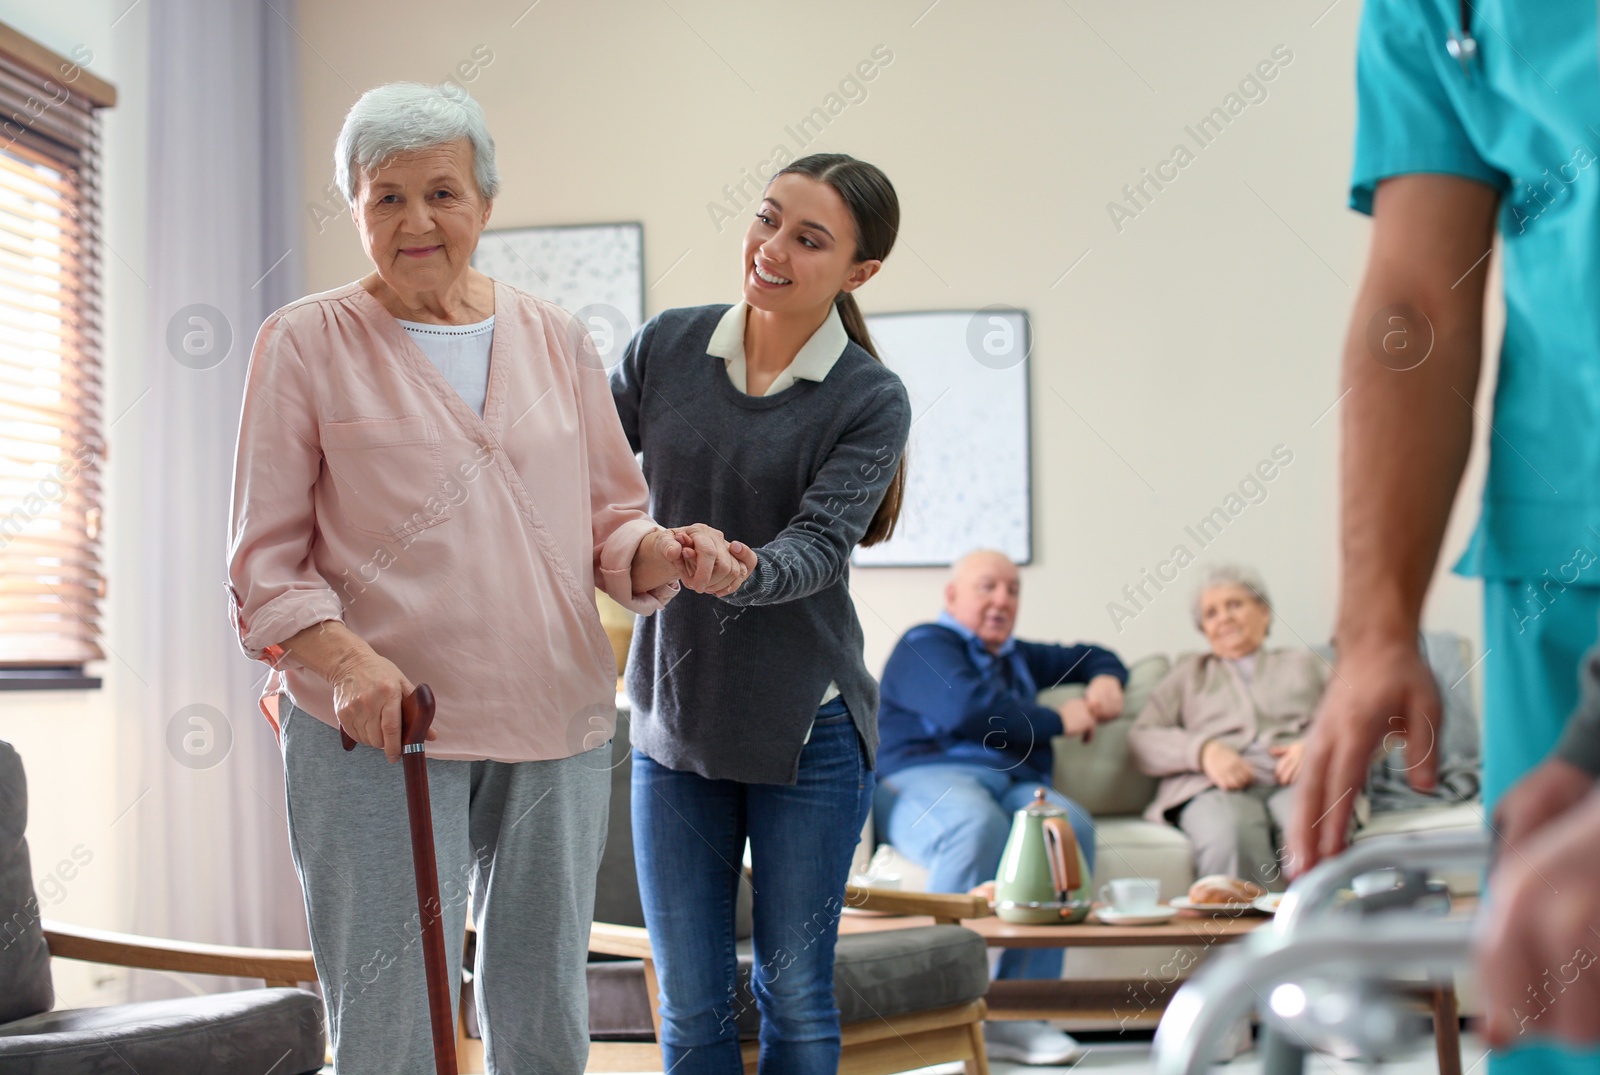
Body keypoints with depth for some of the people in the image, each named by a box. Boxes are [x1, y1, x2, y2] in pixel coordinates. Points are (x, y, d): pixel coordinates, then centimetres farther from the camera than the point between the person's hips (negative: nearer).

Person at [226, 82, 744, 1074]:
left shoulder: (555, 340, 12)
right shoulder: (305, 343, 1)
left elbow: (610, 520, 15)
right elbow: (265, 560, -1)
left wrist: (669, 552, -9)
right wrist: (348, 660, -19)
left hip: (557, 729, 4)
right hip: (378, 732, -4)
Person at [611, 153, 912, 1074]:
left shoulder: (870, 400, -9)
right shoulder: (667, 348, 1)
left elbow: (817, 548, -20)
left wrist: (739, 573, -40)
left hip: (807, 730, -3)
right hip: (673, 717, 3)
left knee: (795, 993, 8)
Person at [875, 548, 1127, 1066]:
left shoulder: (1017, 657, 32)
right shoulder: (926, 645, 8)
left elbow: (1088, 655, 47)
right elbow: (966, 708, -12)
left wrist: (1105, 678, 21)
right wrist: (1058, 720, -2)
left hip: (1015, 784, 6)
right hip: (926, 778, -6)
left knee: (1072, 827, -29)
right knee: (979, 826, -42)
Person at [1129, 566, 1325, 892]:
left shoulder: (1303, 664, 32)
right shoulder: (1189, 673, 31)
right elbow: (1141, 739, 16)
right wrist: (1202, 750, -5)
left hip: (1297, 780, 0)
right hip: (1213, 787, 0)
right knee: (1231, 835, -40)